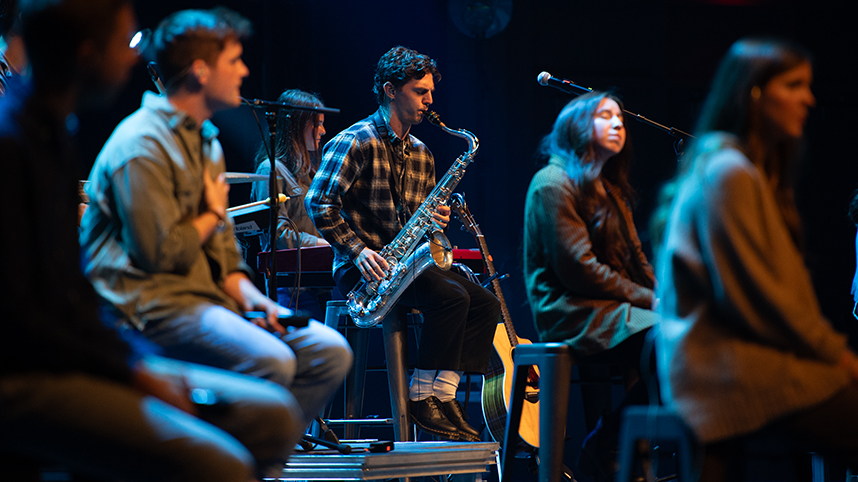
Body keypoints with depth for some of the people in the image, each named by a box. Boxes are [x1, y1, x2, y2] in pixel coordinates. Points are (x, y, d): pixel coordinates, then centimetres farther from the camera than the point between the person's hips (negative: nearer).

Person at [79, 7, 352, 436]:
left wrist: (256, 301, 1)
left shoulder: (207, 143, 20)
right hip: (146, 304, -10)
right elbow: (159, 253, -20)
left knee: (330, 351, -5)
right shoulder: (142, 146, -13)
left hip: (206, 297, 10)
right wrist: (212, 216, -2)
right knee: (270, 361, -31)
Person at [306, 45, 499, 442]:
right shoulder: (355, 142, -8)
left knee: (485, 304, -9)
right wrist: (358, 250, -22)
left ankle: (442, 394, -11)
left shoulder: (421, 155, 17)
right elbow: (319, 203, -14)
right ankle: (424, 399, -20)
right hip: (362, 269, -8)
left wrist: (433, 220, 0)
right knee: (452, 297, -28)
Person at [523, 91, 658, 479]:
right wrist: (647, 301, -14)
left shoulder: (609, 190, 24)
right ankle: (606, 445, -14)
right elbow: (577, 268, -14)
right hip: (570, 314, -9)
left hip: (610, 310, 9)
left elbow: (637, 261, 19)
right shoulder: (553, 183, -5)